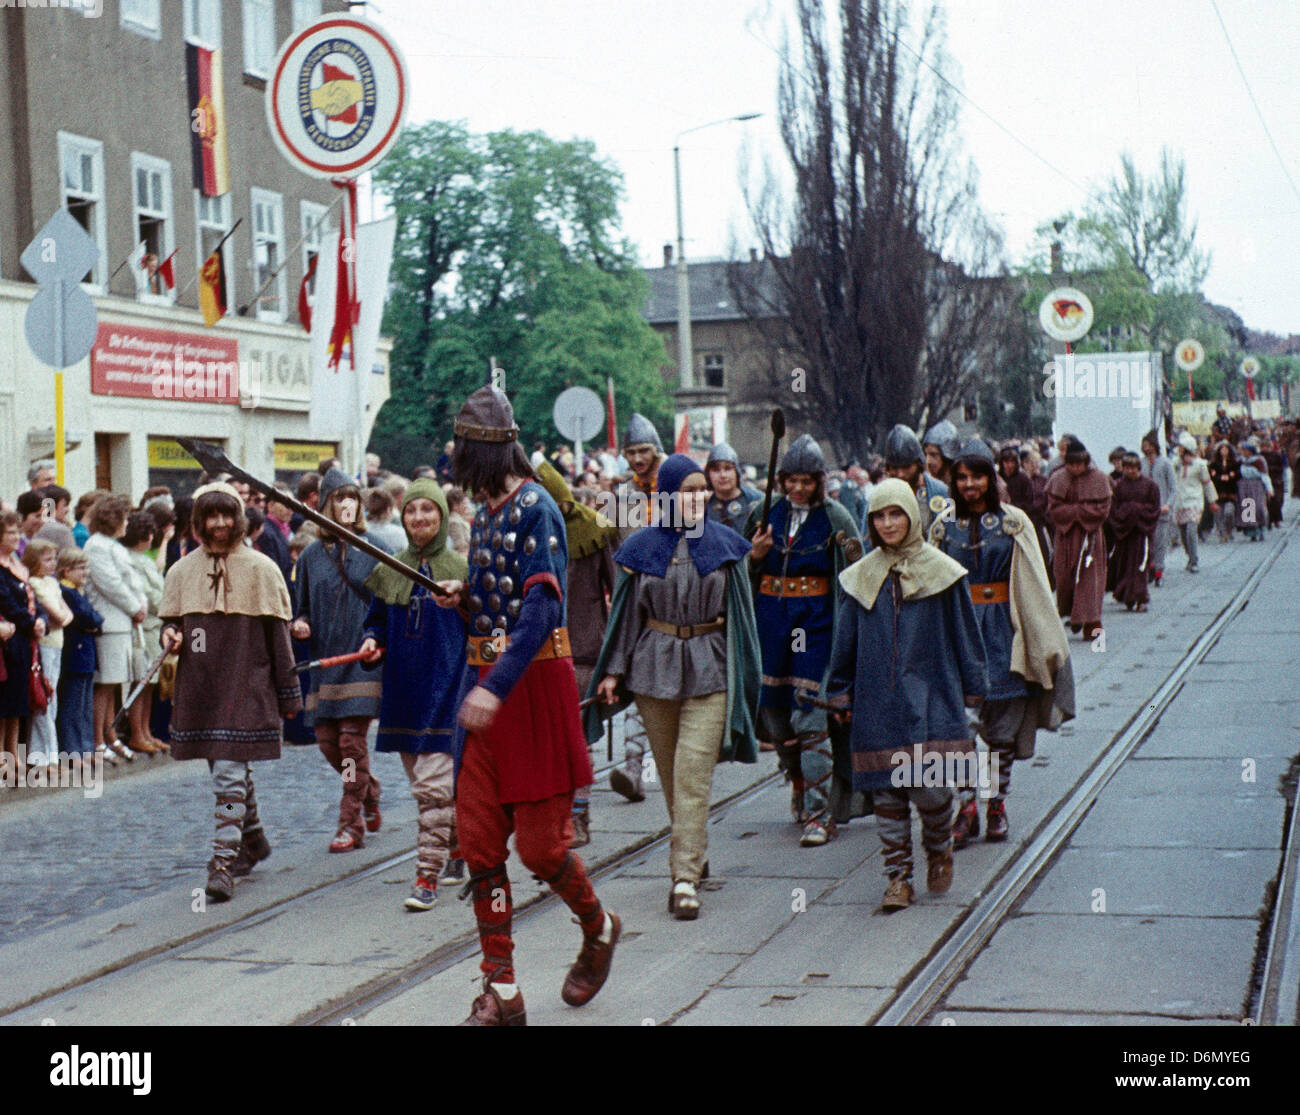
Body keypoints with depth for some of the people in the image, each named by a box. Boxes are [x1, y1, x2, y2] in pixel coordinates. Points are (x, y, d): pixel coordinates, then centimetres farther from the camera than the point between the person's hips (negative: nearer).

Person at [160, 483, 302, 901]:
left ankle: (223, 862, -14)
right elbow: (170, 620, 19)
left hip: (246, 686, -4)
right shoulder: (182, 572, 9)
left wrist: (289, 692, 0)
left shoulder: (260, 569, -1)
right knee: (229, 772, 15)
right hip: (198, 686, 5)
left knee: (229, 776, -12)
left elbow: (278, 633, 0)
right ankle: (253, 841, 35)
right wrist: (170, 635, -7)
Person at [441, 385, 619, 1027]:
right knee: (479, 844, 4)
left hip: (534, 685, -8)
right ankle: (501, 996, 9)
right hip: (488, 685, 8)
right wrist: (465, 598, 4)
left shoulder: (535, 508, -13)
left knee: (540, 845, -3)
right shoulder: (486, 512, 14)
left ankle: (599, 929, 27)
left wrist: (496, 687, -31)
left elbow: (540, 610, -23)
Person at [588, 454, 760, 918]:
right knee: (670, 773, 10)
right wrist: (614, 669, 2)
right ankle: (694, 852, 29)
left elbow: (740, 610, 6)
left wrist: (744, 673, 4)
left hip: (709, 669, -2)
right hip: (655, 667, 2)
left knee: (694, 773, -10)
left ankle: (686, 877, -11)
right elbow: (628, 611, 7)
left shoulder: (724, 544, 2)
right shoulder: (643, 547, 3)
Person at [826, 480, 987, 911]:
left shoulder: (941, 572, 2)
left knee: (929, 787, -8)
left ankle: (939, 848, 21)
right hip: (877, 703, 2)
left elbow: (964, 633, 6)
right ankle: (898, 876, 12)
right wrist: (841, 695, 13)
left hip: (930, 698, -2)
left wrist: (972, 689, 6)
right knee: (886, 792, 2)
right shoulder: (863, 578, 8)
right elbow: (845, 643, 14)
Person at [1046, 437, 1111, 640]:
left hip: (1090, 535, -2)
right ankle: (1073, 615, 22)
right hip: (1066, 536, 2)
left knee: (1090, 578, -5)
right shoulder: (1058, 479, 2)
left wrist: (1072, 511, -10)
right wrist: (1081, 510, -12)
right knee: (1065, 578, 3)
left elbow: (1102, 510, -8)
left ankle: (1091, 624, -5)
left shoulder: (1098, 479, -3)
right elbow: (1054, 509, -4)